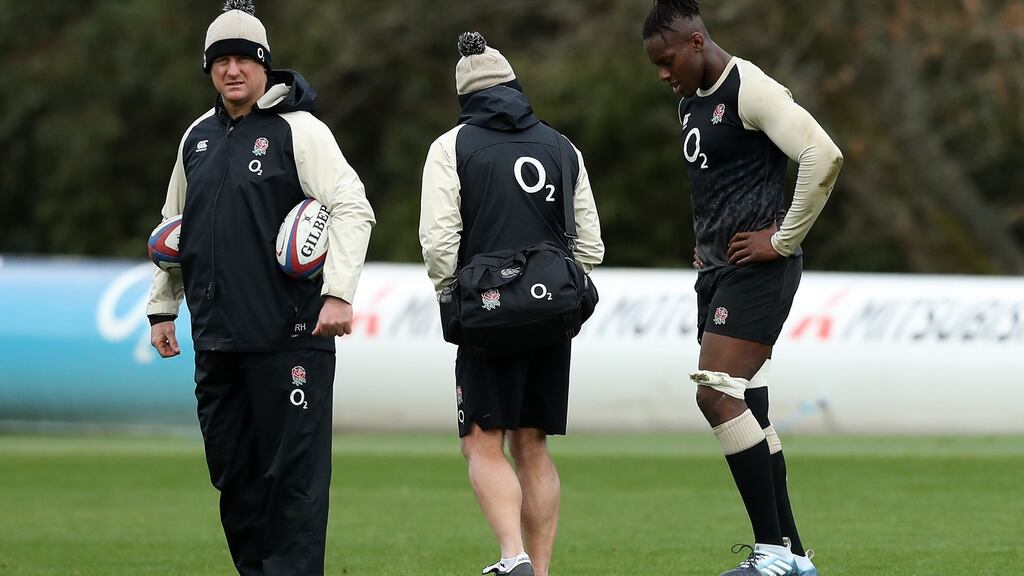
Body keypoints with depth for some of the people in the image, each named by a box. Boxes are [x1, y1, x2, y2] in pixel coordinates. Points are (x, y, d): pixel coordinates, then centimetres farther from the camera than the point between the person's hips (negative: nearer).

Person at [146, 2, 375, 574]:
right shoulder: (198, 137, 16)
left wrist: (339, 292, -22)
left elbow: (354, 209, -12)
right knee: (232, 470, 9)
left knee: (293, 467, -7)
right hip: (217, 336, 6)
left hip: (288, 334, -6)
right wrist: (162, 307, 22)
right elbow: (174, 227, 26)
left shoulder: (298, 129, -4)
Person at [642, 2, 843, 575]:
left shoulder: (752, 91, -13)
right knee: (748, 409, 7)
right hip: (717, 270, 10)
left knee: (718, 395, -17)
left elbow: (824, 157, -24)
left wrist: (783, 239, -18)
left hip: (755, 271, -10)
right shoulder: (692, 103, 16)